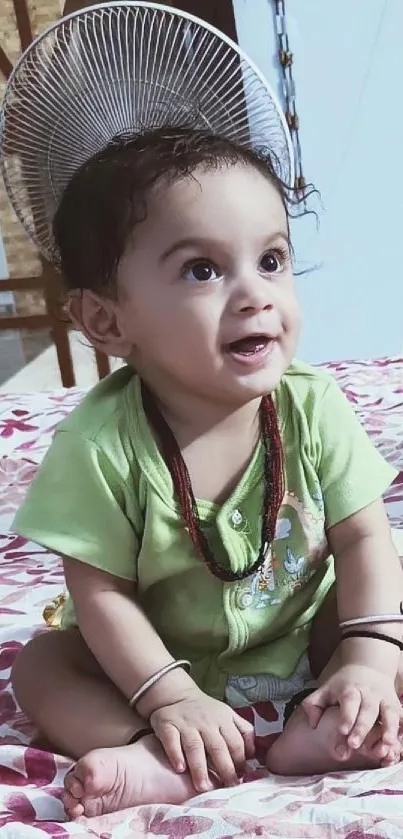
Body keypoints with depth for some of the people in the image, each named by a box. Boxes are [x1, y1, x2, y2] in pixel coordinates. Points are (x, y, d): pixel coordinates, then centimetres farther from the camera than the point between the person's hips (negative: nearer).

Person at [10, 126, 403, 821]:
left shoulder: (313, 406, -19)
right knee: (40, 662, -17)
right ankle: (166, 761, -34)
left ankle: (315, 735, -32)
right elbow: (101, 593, -20)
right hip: (167, 656, -1)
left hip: (307, 639, 2)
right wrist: (171, 699, -27)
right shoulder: (99, 444, -26)